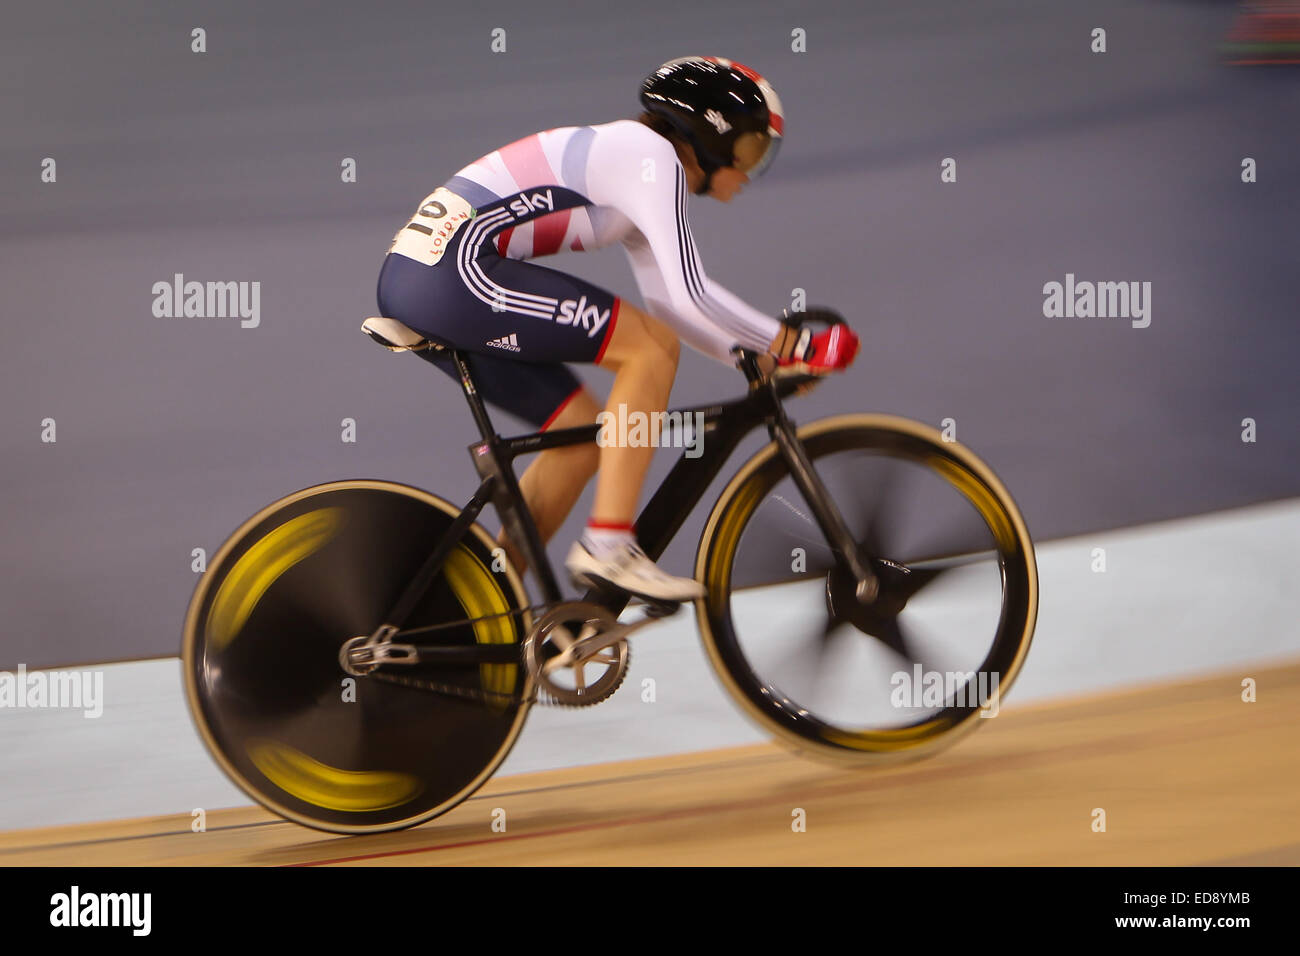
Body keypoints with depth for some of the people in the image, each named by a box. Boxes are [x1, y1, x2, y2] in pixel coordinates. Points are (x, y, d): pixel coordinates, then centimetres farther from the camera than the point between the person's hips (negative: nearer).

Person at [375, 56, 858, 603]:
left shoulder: (624, 158, 23)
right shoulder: (651, 155, -6)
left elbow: (668, 298, 25)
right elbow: (689, 298, -14)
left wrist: (759, 355, 16)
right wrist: (793, 345, -4)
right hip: (454, 269, -10)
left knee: (585, 432, 13)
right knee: (652, 346, -9)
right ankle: (608, 546, -9)